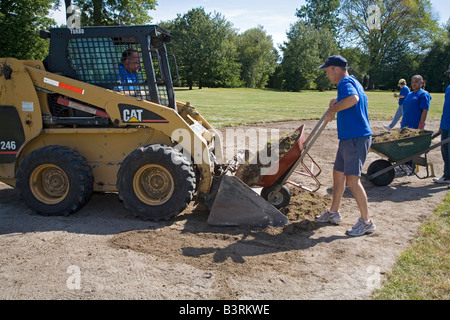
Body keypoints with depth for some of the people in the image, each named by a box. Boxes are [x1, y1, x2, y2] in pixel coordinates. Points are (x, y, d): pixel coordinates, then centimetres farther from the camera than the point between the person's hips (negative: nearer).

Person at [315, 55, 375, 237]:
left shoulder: (345, 82, -12)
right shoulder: (353, 82, 19)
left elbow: (353, 99, -34)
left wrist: (332, 110, -20)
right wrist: (337, 101, 22)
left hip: (356, 138, -11)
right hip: (348, 138, 11)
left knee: (352, 179, -12)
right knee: (338, 174, 16)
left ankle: (366, 222, -3)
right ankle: (333, 213, 28)